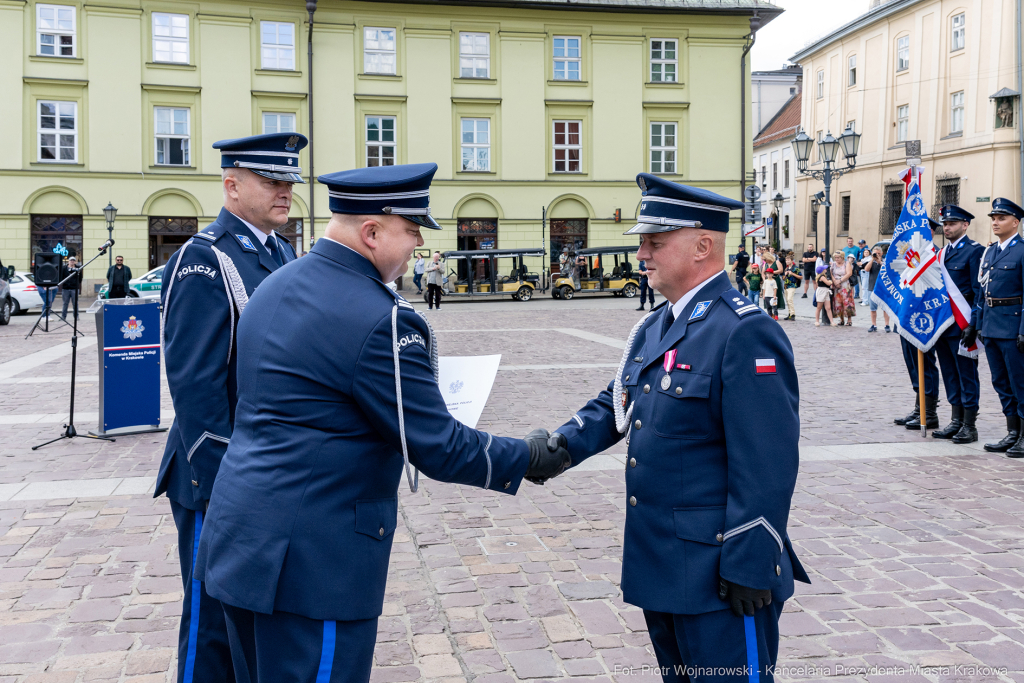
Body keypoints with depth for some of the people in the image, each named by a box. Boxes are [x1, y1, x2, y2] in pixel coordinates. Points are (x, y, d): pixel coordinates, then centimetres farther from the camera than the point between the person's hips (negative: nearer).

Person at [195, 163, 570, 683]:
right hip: (311, 561, -9)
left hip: (239, 537, 9)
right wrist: (528, 457, -1)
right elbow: (439, 449, -16)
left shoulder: (273, 287, 8)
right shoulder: (382, 320, -20)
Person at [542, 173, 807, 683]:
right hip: (658, 563, 9)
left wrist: (748, 568, -21)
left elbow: (766, 465, -21)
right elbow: (616, 402, 15)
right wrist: (563, 444, -4)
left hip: (717, 572, -9)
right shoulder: (654, 326, 10)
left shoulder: (746, 332, -19)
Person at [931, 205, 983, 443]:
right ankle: (956, 421, 20)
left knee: (967, 374, -1)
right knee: (950, 374, 12)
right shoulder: (942, 252, 15)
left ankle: (969, 426, 5)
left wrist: (973, 324, -18)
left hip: (962, 323, -8)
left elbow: (979, 290, -13)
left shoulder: (974, 250, -8)